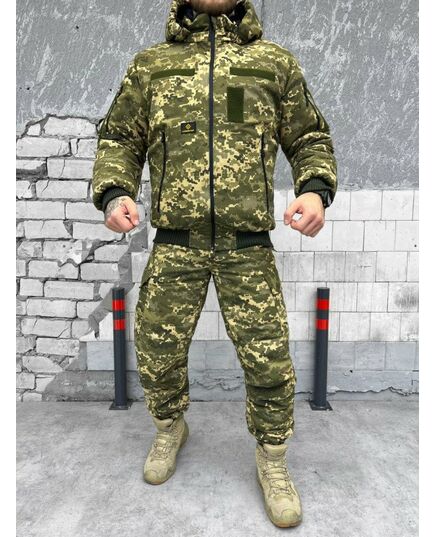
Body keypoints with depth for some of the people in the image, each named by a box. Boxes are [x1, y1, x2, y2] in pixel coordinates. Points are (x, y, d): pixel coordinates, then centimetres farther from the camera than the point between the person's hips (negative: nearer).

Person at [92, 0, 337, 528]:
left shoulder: (276, 63, 11)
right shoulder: (150, 64, 13)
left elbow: (310, 138, 12)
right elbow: (119, 139, 13)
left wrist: (316, 190, -9)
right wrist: (113, 193, -7)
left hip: (248, 245, 0)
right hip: (175, 244, 1)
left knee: (268, 361, 1)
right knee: (157, 354, 9)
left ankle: (272, 462, 29)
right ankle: (169, 428, 41)